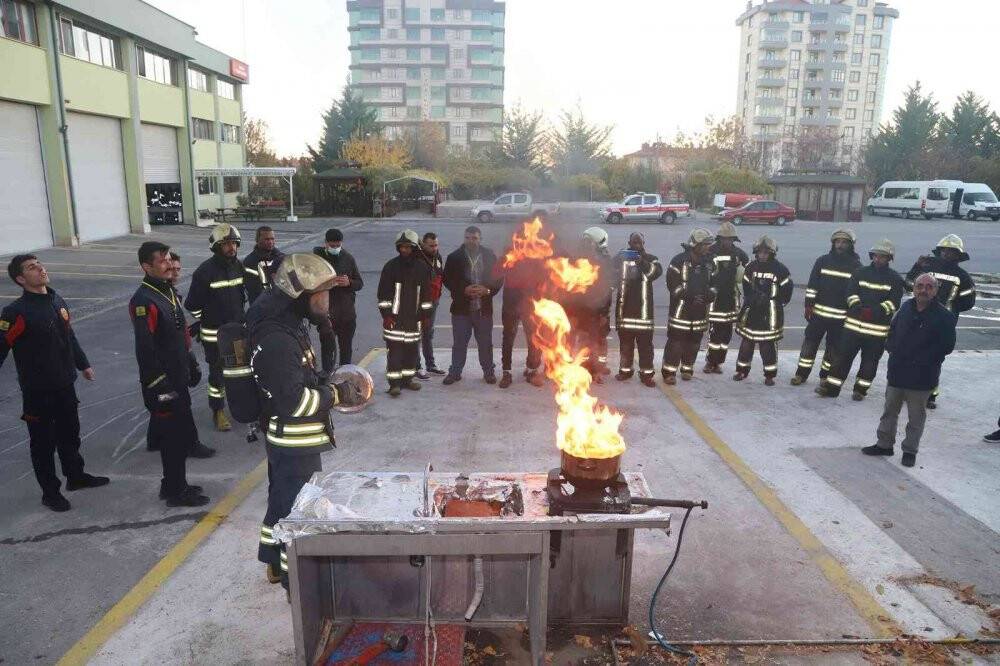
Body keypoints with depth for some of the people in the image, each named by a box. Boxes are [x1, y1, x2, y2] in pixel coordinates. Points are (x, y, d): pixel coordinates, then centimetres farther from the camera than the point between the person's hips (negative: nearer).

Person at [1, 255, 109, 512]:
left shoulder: (57, 301, 3)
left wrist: (83, 365, 24)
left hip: (65, 385, 7)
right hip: (37, 392, -6)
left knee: (70, 434, 21)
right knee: (43, 442, 8)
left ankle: (76, 476, 40)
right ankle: (50, 492, 23)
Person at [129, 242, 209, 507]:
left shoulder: (169, 292, 11)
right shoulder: (143, 301, -20)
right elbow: (145, 350, -22)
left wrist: (191, 365, 22)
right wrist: (160, 386, -21)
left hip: (178, 380, 9)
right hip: (162, 385, -9)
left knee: (182, 435, 17)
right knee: (175, 437, 1)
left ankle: (174, 484, 32)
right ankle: (176, 492, 15)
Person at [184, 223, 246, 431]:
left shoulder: (239, 266, 2)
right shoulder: (205, 271, -17)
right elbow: (192, 304, -10)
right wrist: (206, 322, 0)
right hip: (214, 334, -5)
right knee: (217, 372, 3)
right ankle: (218, 411, 17)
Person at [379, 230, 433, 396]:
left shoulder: (422, 268, 7)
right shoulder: (391, 266, -3)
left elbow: (426, 293, 12)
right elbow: (383, 293, -3)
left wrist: (424, 315, 10)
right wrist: (386, 314, -9)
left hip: (414, 318, 4)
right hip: (394, 317, -3)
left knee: (412, 350, 9)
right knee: (395, 350, -5)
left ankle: (407, 379, 22)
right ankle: (394, 383, 1)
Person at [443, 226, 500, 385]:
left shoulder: (490, 256, 2)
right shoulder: (454, 257, -1)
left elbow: (498, 279, 4)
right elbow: (447, 280, -2)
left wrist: (487, 290, -14)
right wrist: (464, 290, -15)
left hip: (484, 308, 1)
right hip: (461, 307, 0)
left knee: (485, 342, 10)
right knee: (459, 342, 7)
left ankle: (489, 371, 23)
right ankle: (455, 372, 19)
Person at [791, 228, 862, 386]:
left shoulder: (856, 266, -1)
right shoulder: (823, 261, 2)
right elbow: (812, 285, 2)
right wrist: (808, 305, -3)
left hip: (841, 315, -1)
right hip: (818, 311, 1)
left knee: (834, 346, 8)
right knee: (810, 342, 5)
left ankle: (825, 376, 21)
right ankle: (802, 373, 15)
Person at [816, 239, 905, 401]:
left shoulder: (895, 279, 2)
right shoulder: (860, 273, 8)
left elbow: (893, 302, -7)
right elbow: (851, 292, 1)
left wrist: (876, 311, -23)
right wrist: (857, 306, -18)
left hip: (878, 328, -1)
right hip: (854, 323, 1)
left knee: (870, 361, 8)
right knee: (843, 356, 2)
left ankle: (861, 389, 22)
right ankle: (831, 387, 8)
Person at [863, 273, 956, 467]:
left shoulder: (944, 316, -11)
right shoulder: (906, 308, 4)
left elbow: (947, 346, -12)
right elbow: (892, 330, 17)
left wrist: (923, 360, -14)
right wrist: (892, 348, 2)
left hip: (921, 376, -5)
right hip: (897, 371, 5)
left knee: (916, 416, 8)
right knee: (889, 410, 14)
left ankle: (910, 450, 21)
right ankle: (884, 444, 27)